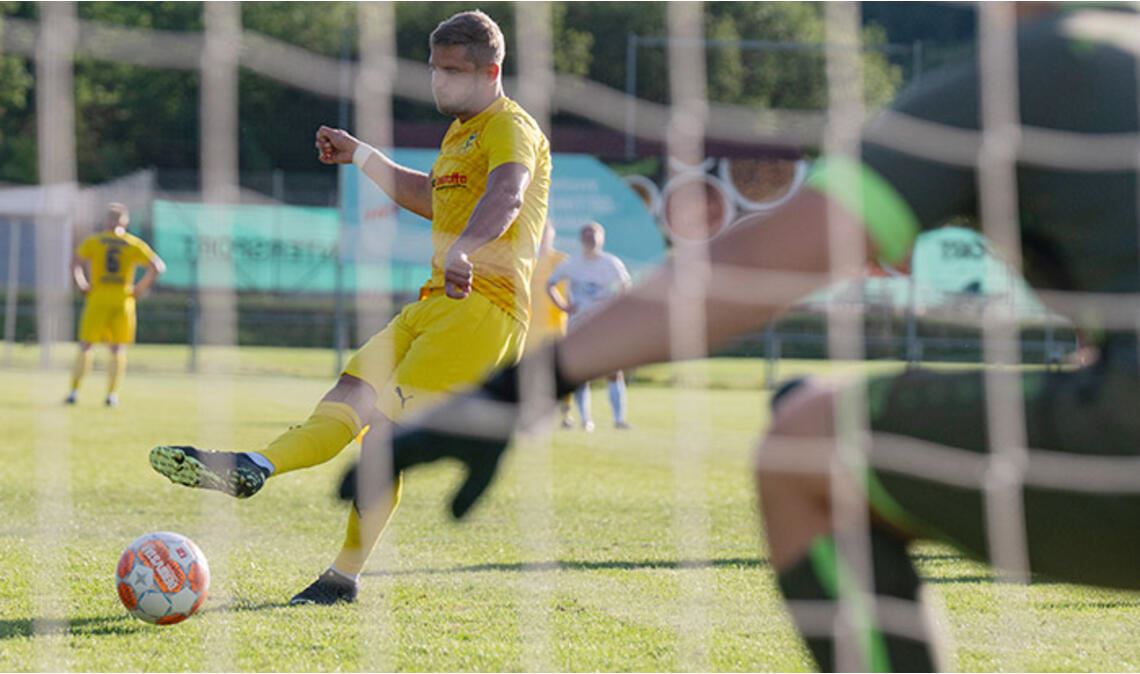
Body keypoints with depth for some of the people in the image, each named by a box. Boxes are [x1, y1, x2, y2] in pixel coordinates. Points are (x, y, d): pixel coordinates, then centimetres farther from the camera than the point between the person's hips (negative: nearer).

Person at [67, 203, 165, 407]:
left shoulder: (93, 241, 1)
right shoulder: (134, 244, 3)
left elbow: (76, 262, -10)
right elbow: (157, 266, -3)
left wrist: (82, 286, 0)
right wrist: (140, 289, 2)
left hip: (98, 299, -1)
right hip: (123, 300, 1)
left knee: (85, 346, 6)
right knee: (118, 349, 8)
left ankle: (74, 391, -1)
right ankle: (112, 394, 2)